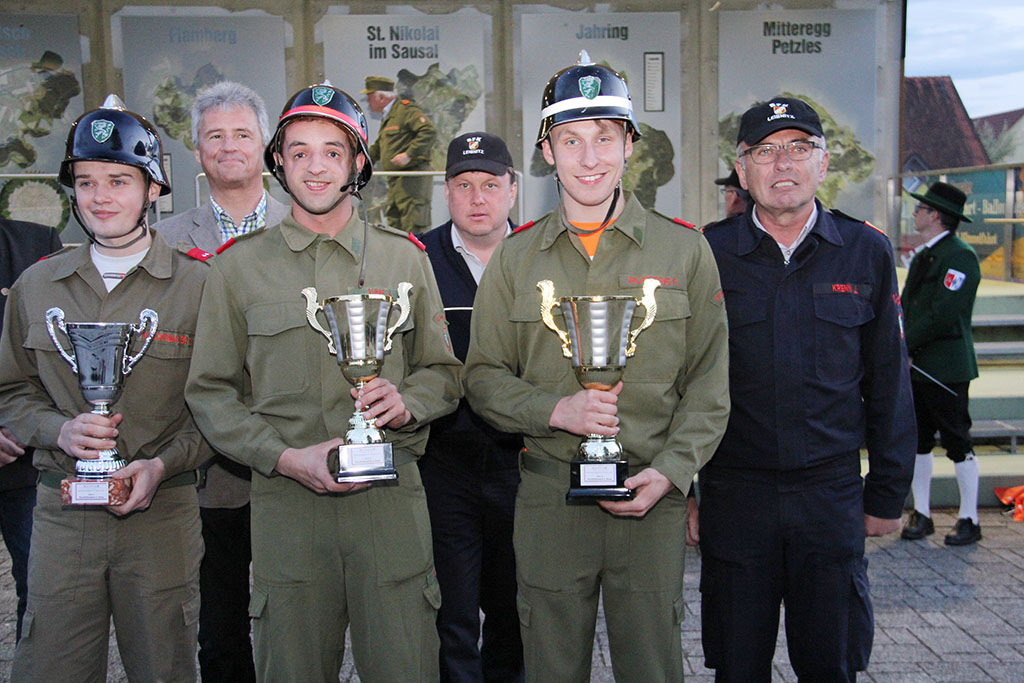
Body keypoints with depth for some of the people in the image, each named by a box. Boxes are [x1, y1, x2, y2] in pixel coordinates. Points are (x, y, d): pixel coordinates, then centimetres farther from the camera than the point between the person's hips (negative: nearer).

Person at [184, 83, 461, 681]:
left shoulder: (405, 257, 9)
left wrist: (406, 402, -10)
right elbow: (212, 392, 4)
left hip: (391, 498, 1)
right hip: (286, 498, 0)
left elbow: (444, 374, 13)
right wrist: (286, 457, -10)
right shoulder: (239, 266, 6)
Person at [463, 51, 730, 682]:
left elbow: (709, 385, 3)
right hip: (548, 502, 1)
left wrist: (669, 471, -10)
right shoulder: (516, 260, 6)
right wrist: (557, 410, -13)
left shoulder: (686, 252, 3)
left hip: (652, 497, 0)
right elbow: (484, 377, 6)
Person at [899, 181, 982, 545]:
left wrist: (905, 345, -15)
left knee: (957, 443, 0)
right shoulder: (922, 255, 16)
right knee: (917, 442, 10)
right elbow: (906, 306, 16)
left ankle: (969, 520, 10)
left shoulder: (961, 256, -12)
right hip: (915, 365, 8)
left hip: (946, 367, -8)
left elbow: (944, 314, -20)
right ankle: (921, 514, 19)